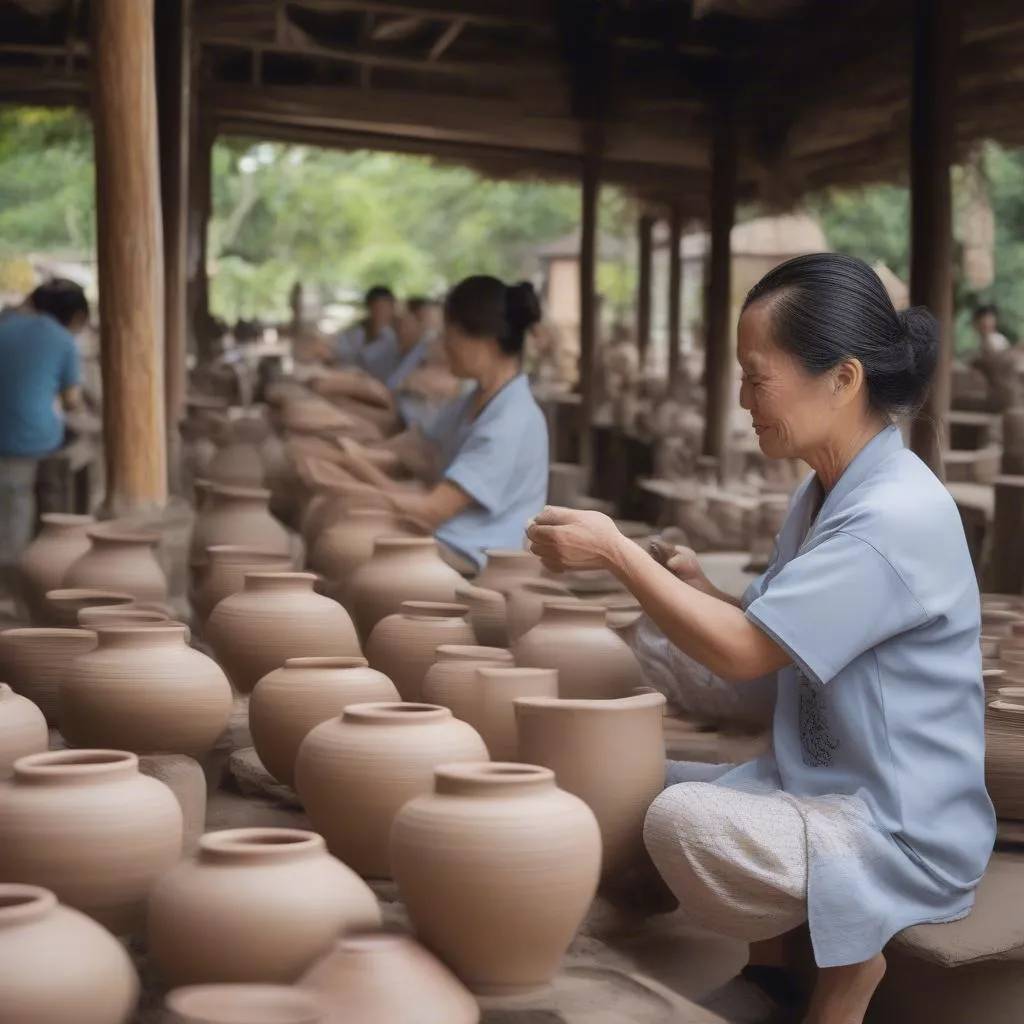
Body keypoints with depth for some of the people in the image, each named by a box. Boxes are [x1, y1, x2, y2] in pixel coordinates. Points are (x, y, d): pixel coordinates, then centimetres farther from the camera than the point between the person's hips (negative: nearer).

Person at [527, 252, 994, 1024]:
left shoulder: (897, 516, -23)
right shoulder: (826, 493, 7)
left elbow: (745, 654, -24)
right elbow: (768, 639, 12)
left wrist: (615, 551, -18)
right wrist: (698, 588, -7)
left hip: (902, 831, -9)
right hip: (823, 788, 9)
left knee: (683, 820, -29)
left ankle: (847, 957, -4)